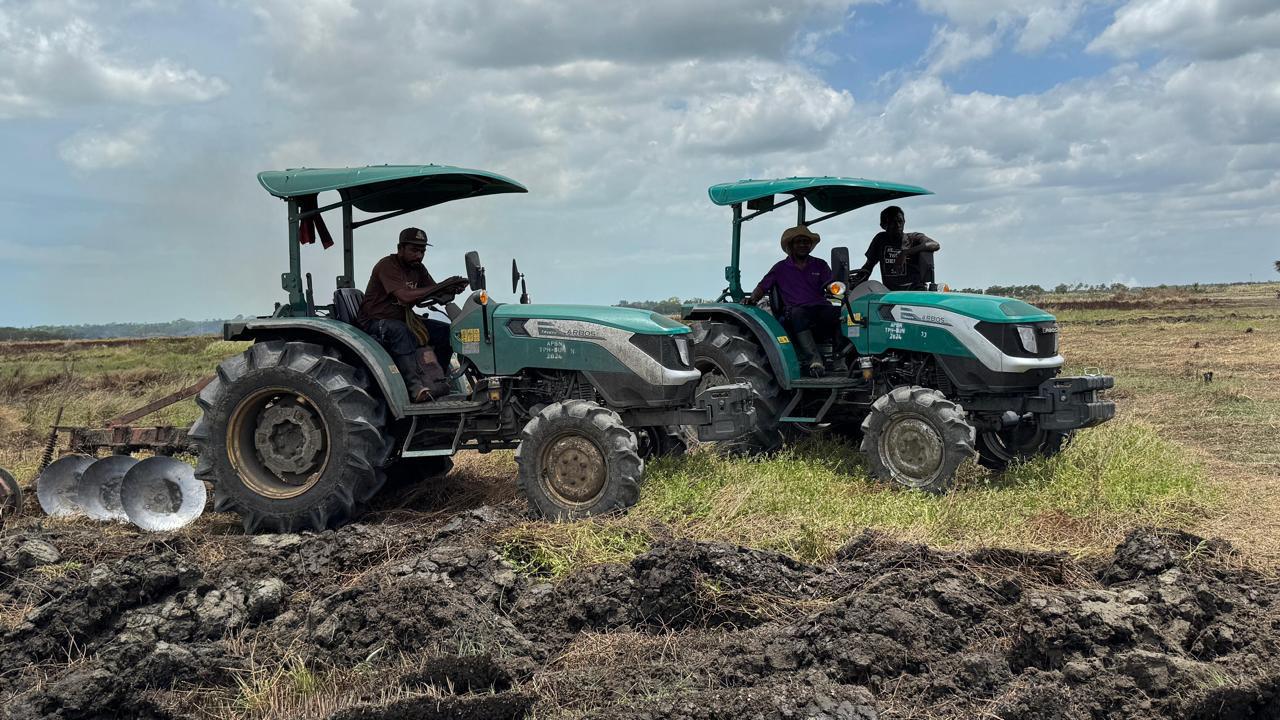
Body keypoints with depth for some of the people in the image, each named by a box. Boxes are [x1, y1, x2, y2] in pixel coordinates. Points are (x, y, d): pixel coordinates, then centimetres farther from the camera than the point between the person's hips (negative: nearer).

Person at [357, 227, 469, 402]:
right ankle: (415, 387, -46)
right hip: (375, 322, -8)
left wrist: (451, 290, -23)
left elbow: (438, 296, 2)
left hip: (404, 319, 8)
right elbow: (406, 296, -33)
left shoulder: (418, 269, 8)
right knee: (400, 331, -41)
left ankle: (434, 382, -6)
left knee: (447, 332, -9)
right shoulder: (387, 266, -18)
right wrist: (441, 287, -34)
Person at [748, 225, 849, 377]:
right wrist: (753, 299, -10)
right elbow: (763, 286, 11)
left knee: (840, 312, -32)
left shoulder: (820, 265, 21)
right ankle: (813, 360, -46)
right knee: (797, 313, -39)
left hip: (821, 310, 2)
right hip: (795, 313, -2)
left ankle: (840, 359, -32)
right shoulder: (780, 268, 17)